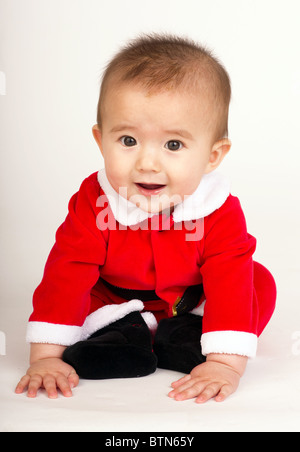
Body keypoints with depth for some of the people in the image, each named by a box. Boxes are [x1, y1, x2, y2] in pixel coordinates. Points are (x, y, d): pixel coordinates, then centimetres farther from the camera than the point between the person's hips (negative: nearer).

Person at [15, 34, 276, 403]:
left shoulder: (221, 213, -28)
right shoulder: (93, 205, -27)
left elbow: (231, 283, -33)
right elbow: (66, 273, -28)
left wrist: (226, 364, -44)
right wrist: (45, 357, -33)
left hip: (193, 304, 1)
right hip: (116, 303, 0)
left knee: (259, 283, -18)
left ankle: (178, 340, -22)